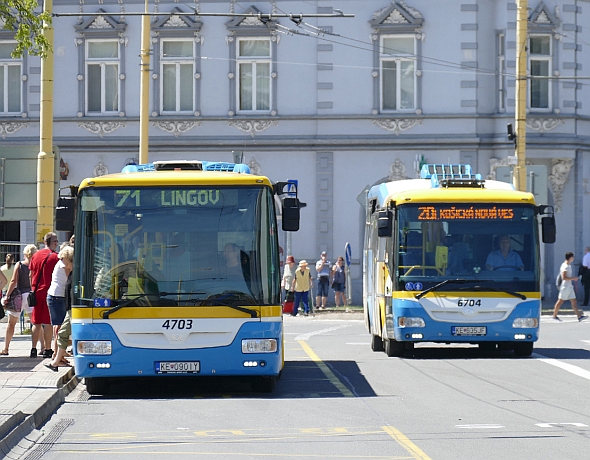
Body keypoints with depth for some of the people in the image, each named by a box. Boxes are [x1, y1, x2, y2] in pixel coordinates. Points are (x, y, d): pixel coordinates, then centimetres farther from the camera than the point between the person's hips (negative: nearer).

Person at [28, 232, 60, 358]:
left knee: (36, 323, 11)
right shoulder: (55, 257, -9)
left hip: (37, 292, 5)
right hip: (49, 292, -5)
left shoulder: (35, 255, 8)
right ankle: (47, 349, 0)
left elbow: (31, 275, 12)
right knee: (47, 323, -2)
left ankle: (34, 349, 10)